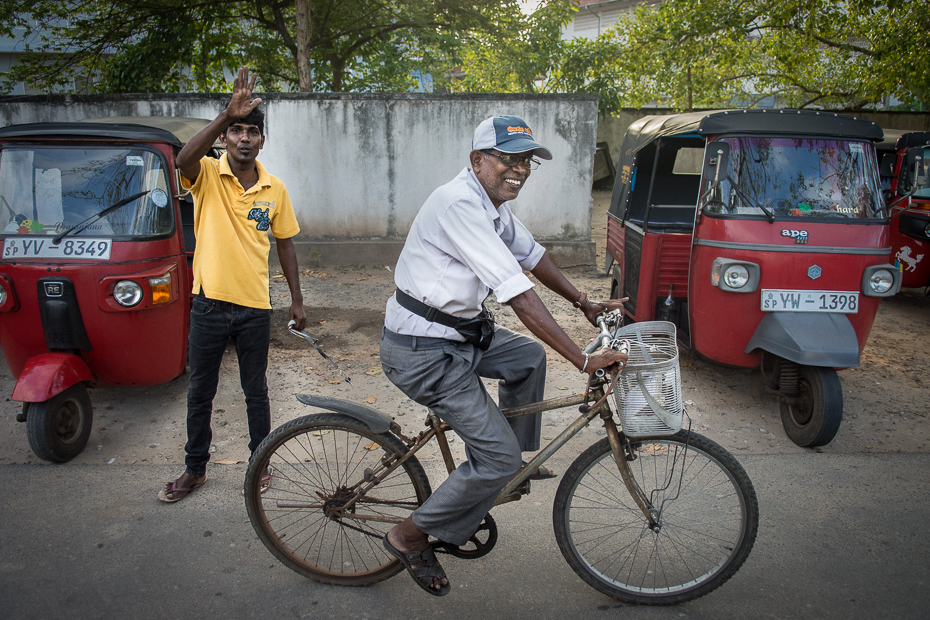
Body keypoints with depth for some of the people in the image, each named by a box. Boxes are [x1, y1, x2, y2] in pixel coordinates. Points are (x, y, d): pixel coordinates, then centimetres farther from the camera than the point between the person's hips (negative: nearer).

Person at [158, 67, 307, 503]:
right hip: (209, 304, -1)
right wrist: (228, 114, -38)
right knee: (200, 393, 13)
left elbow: (285, 244, 9)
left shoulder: (274, 189, 2)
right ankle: (195, 469, 31)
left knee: (255, 391, 14)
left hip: (255, 307, 1)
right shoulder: (207, 175, -5)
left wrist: (297, 299, 8)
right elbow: (183, 159, -30)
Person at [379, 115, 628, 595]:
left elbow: (532, 255, 21)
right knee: (498, 457, -7)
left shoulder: (494, 204, 6)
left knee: (529, 357, 23)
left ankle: (517, 458, 34)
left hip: (459, 332, 10)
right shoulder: (460, 205, -25)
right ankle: (410, 537, 11)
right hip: (423, 354, -10)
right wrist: (583, 360, -28)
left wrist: (584, 303, 21)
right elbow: (519, 297, -29)